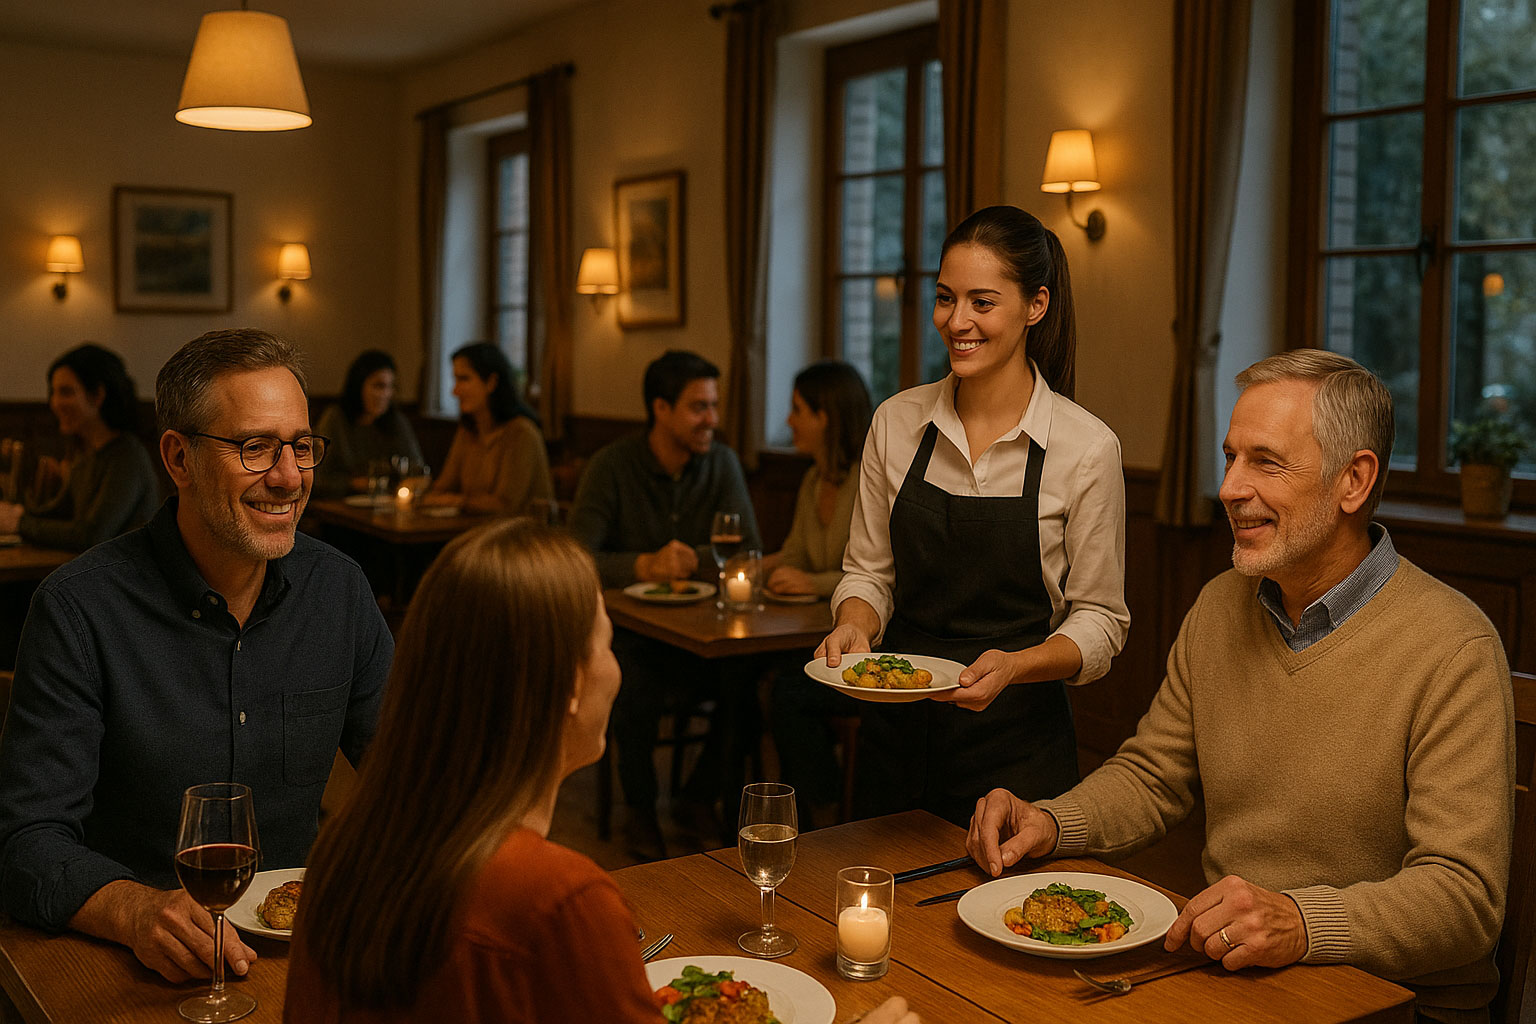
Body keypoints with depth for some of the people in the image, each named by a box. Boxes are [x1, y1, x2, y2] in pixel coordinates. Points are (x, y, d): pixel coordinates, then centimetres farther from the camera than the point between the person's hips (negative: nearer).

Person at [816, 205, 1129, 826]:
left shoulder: (1087, 448, -11)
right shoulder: (896, 423, -1)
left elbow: (1101, 620, -5)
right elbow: (870, 570, 7)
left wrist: (1014, 665, -22)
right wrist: (854, 627, -14)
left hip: (1016, 745, -3)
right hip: (894, 734, 3)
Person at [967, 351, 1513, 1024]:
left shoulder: (1453, 650, -15)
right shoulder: (1219, 607, 6)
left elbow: (1464, 898, -20)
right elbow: (1151, 779, 13)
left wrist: (1301, 923, -36)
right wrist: (1049, 823, -6)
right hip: (1220, 967, 5)